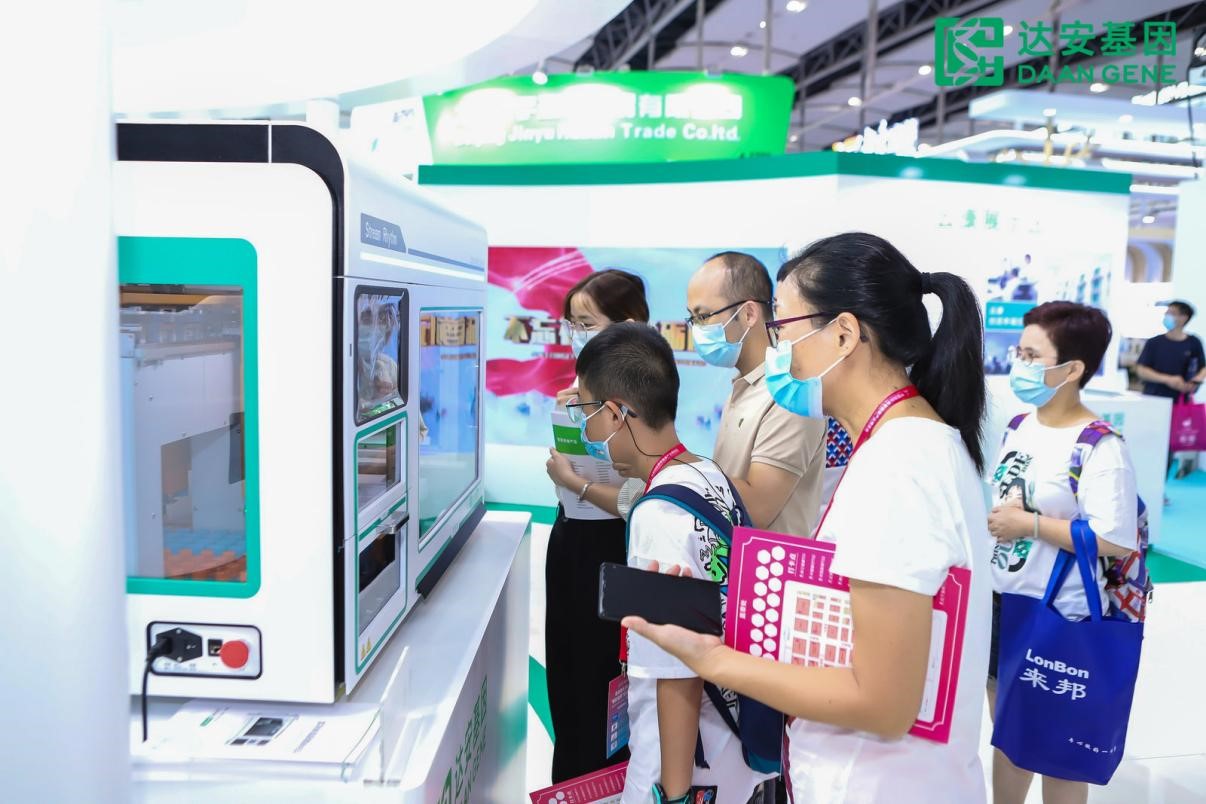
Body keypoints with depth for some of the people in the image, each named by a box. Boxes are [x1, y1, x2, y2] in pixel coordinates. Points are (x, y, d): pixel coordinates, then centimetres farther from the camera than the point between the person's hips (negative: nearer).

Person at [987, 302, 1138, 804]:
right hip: (1001, 602, 7)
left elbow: (1118, 540, -25)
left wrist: (1031, 525, -22)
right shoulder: (1018, 427, 4)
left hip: (1058, 617, -7)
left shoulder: (1099, 447, -20)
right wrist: (988, 520, -1)